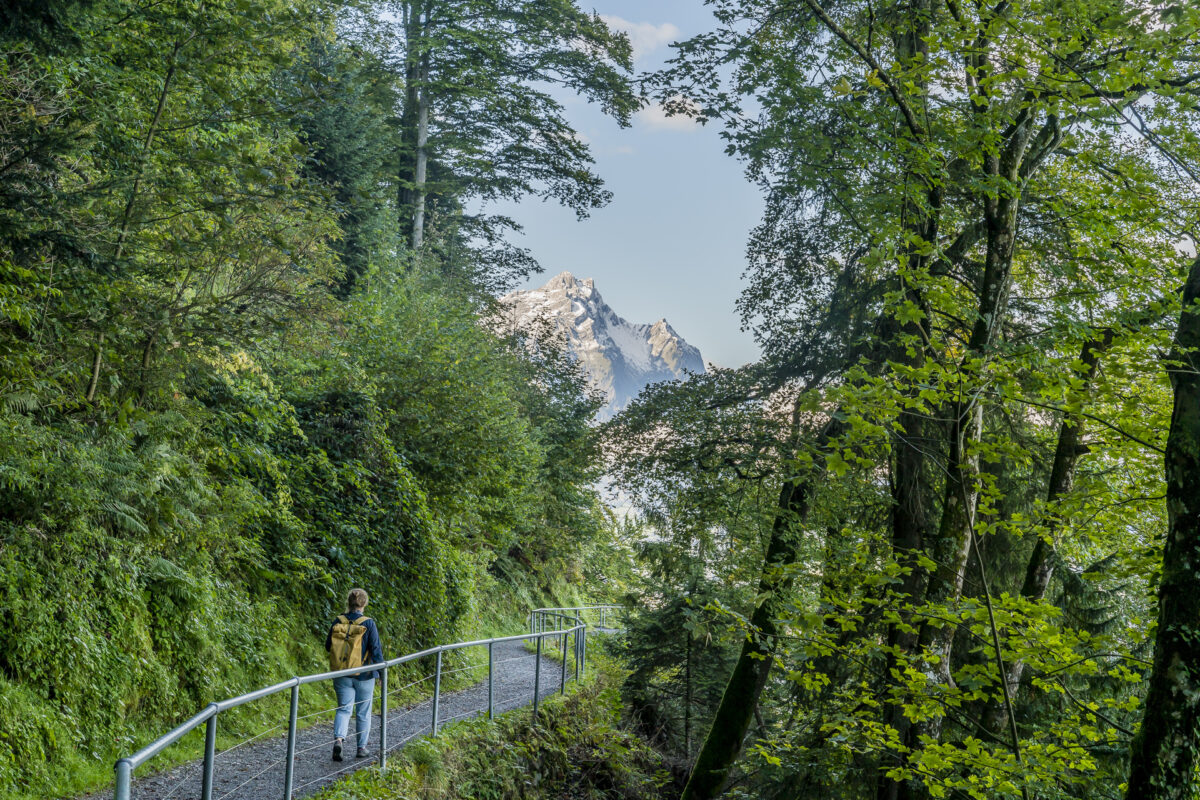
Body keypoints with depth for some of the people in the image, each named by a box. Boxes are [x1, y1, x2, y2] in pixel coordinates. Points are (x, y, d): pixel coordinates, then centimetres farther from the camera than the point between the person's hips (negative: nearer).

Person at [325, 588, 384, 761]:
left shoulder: (338, 621, -5)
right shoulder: (368, 624, -13)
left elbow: (328, 647, 4)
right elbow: (376, 650, -12)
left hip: (342, 675, 2)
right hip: (364, 675, -2)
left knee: (344, 709, 7)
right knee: (363, 713, 13)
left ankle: (338, 738, -18)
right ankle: (362, 747, 21)